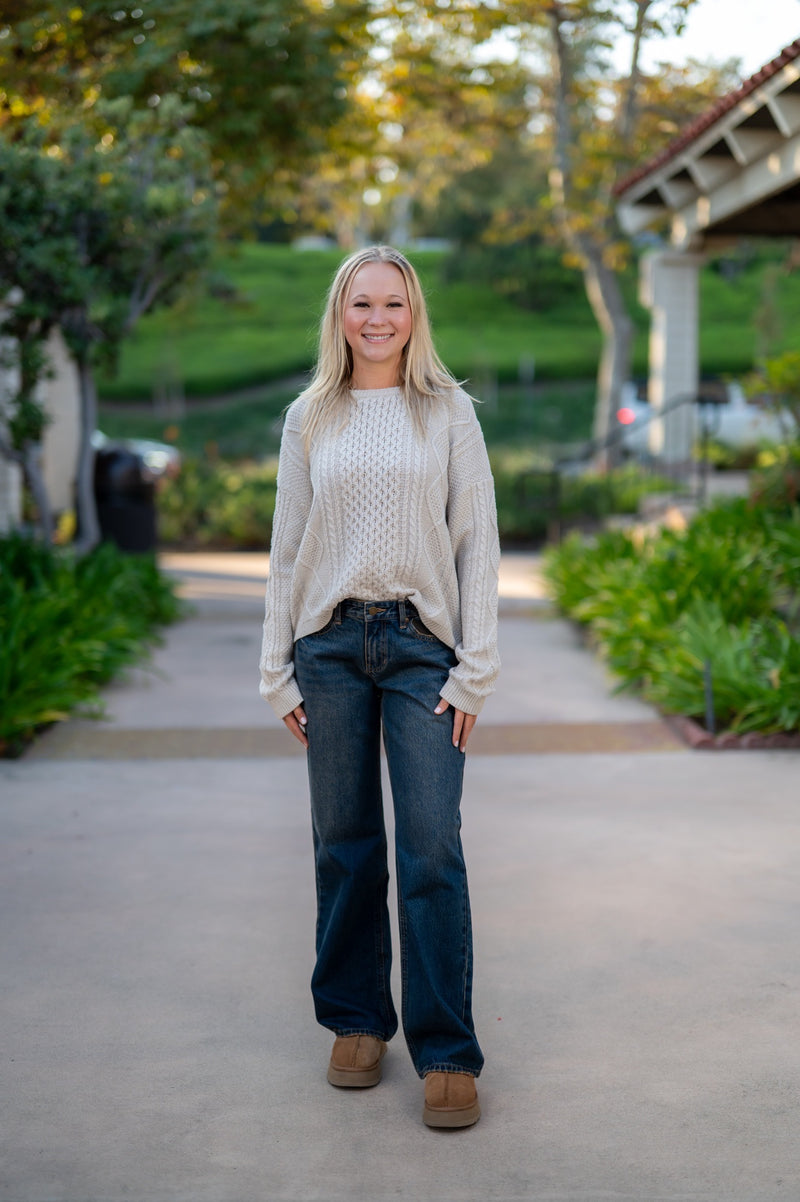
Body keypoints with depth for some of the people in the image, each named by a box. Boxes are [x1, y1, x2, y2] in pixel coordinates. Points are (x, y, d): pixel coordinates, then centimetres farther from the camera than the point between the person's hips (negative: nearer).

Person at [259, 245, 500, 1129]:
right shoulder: (309, 419, 9)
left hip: (422, 643, -2)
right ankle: (356, 1022, 23)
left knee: (432, 849, -5)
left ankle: (447, 1053, 3)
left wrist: (474, 670, -4)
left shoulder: (448, 413, 4)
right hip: (330, 644, 2)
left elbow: (477, 544, 2)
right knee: (343, 844, 7)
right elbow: (286, 550, 11)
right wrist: (279, 671, 6)